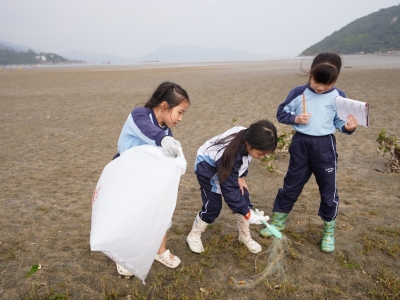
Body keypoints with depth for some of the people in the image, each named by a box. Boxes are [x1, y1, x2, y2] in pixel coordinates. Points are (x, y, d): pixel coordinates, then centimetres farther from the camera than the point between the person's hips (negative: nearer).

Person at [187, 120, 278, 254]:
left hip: (231, 167, 7)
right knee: (213, 205, -7)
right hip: (207, 168, -7)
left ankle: (245, 236, 19)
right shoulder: (231, 155, -43)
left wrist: (241, 177, -7)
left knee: (244, 197, 0)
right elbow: (229, 190, -33)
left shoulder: (248, 136, -25)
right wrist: (247, 214, -31)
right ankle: (194, 236, 18)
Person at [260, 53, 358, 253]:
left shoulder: (338, 97, -4)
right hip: (300, 144, 0)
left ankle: (329, 232, 29)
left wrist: (348, 127, -19)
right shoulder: (298, 93, -4)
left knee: (328, 190, 9)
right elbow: (281, 113, 3)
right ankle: (277, 222, 29)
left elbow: (339, 122, 3)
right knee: (291, 185, 12)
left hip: (325, 146, 0)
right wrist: (295, 118, -16)